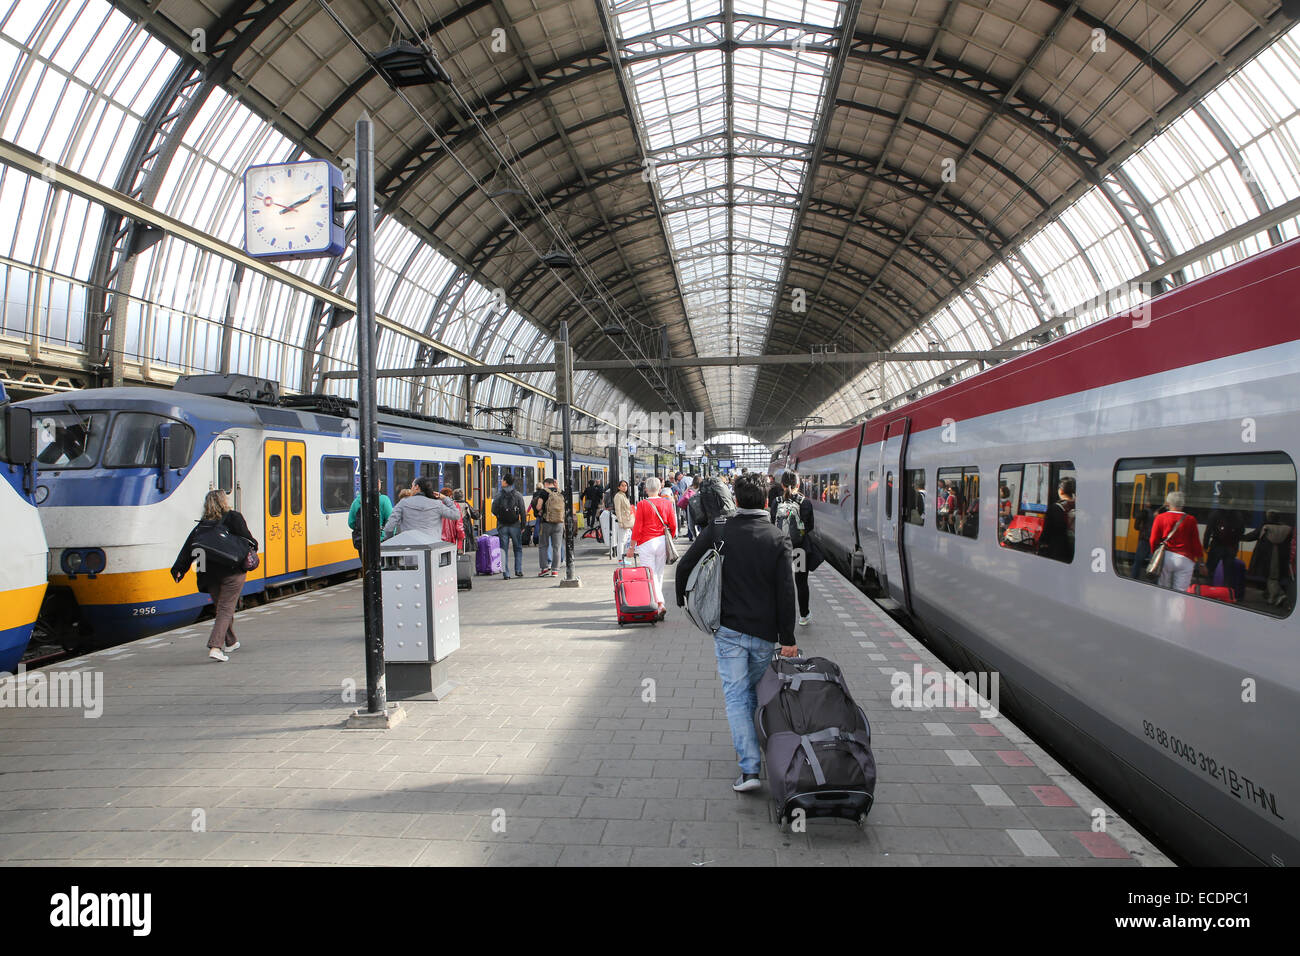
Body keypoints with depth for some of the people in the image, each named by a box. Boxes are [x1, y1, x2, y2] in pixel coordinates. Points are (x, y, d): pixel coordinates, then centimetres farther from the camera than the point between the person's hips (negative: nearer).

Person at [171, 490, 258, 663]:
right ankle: (215, 647, -18)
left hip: (210, 575, 4)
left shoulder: (201, 525, 9)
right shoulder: (233, 517, -3)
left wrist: (178, 570, 5)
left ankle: (231, 642, 30)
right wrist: (253, 547, 11)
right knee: (226, 608, -5)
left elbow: (188, 549, 4)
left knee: (220, 608, 18)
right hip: (232, 571, -4)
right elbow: (247, 540, -9)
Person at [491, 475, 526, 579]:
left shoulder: (499, 495, -5)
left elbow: (494, 511, -5)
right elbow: (522, 512, -4)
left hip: (502, 526, 0)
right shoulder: (518, 495, -3)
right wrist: (523, 526, 3)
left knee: (504, 549, 5)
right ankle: (518, 570, 9)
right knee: (518, 548, 14)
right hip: (515, 526, 0)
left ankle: (506, 573, 2)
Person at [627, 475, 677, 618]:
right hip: (662, 542, 4)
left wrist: (632, 547, 0)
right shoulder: (667, 503, 2)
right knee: (659, 574, 14)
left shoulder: (642, 504, -9)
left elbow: (637, 527, -8)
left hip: (646, 543, -4)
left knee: (650, 576, -2)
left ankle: (660, 605, -16)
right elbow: (673, 525, 5)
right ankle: (656, 602, 23)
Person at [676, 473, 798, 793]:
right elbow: (786, 592, -8)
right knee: (754, 689, 21)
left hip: (728, 629, -1)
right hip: (764, 632, 1)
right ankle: (749, 745, 35)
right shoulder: (778, 539, -5)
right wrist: (788, 639, -3)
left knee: (736, 695, 2)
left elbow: (684, 566, -3)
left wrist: (682, 599, 17)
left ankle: (749, 768, -5)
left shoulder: (718, 530, -5)